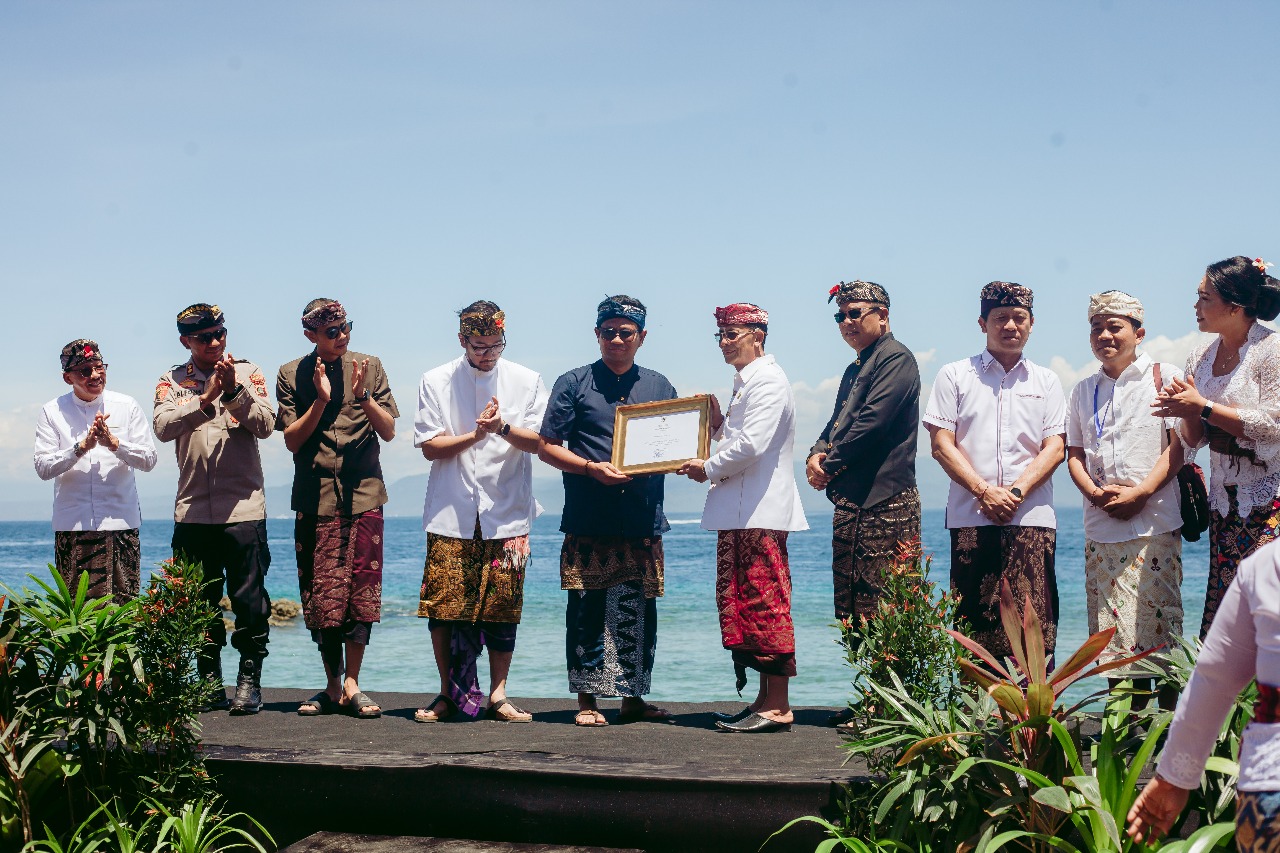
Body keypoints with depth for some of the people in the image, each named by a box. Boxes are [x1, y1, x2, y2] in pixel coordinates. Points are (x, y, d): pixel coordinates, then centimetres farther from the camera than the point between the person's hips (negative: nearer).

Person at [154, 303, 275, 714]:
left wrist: (234, 391, -19)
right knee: (200, 601, 7)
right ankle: (210, 682, 16)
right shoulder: (172, 381, 9)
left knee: (249, 598, -4)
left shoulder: (248, 373, 5)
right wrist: (206, 399, -20)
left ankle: (250, 680, 4)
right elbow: (163, 427, -8)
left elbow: (266, 426, -6)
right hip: (192, 508, 2)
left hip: (243, 507, -2)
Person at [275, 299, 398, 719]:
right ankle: (333, 686, 12)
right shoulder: (291, 375, 4)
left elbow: (389, 431, 3)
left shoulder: (369, 367, 5)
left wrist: (363, 396, -13)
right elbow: (292, 440, 1)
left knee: (360, 593, -4)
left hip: (363, 496, 0)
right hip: (315, 498, 0)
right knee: (320, 597, 1)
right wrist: (321, 400, -12)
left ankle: (352, 685, 4)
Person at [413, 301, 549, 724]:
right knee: (443, 607, -3)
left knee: (503, 607, -1)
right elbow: (430, 446, 1)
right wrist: (476, 435, -12)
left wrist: (503, 427, -18)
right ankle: (448, 694, 11)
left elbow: (538, 441, 0)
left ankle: (498, 696, 10)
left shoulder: (526, 381, 7)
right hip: (451, 514, 0)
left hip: (506, 514, 0)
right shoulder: (436, 381, 5)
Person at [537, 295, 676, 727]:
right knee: (587, 610, -1)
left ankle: (634, 698, 15)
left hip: (643, 524, 3)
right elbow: (547, 447, 2)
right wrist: (591, 468, -12)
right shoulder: (573, 384, 6)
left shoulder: (658, 386, 15)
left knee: (640, 612, 5)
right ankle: (587, 700, 8)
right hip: (589, 524, -2)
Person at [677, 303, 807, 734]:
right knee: (739, 603, 10)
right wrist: (719, 424, 11)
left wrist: (708, 468, -8)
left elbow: (752, 444, -20)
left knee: (765, 603, -9)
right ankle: (765, 700, 15)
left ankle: (777, 707, -6)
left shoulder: (768, 381, -11)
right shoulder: (745, 382, 21)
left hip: (761, 514, -10)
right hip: (738, 513, 10)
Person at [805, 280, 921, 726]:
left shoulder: (895, 358, -7)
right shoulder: (855, 368, 24)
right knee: (851, 608, 9)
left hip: (884, 502, -10)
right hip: (851, 502, 10)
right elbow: (839, 422, 22)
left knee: (881, 608, -9)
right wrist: (817, 453, 0)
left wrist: (831, 465, -9)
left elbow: (872, 422, -17)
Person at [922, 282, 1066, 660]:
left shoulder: (1046, 381, 16)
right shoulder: (954, 376, 11)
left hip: (1031, 516, 1)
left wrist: (1016, 493, -9)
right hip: (971, 516, -1)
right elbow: (941, 444, 3)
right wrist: (985, 492, -9)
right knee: (974, 619, -3)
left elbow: (1055, 448, 7)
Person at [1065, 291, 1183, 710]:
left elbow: (1178, 445, -3)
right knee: (1112, 624, 2)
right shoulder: (1084, 390, 17)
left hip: (1155, 521, -4)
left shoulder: (1165, 377, 4)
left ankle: (1168, 717, 1)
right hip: (1100, 524, 4)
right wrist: (1095, 493, -4)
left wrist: (1141, 492, -14)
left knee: (1160, 618, -5)